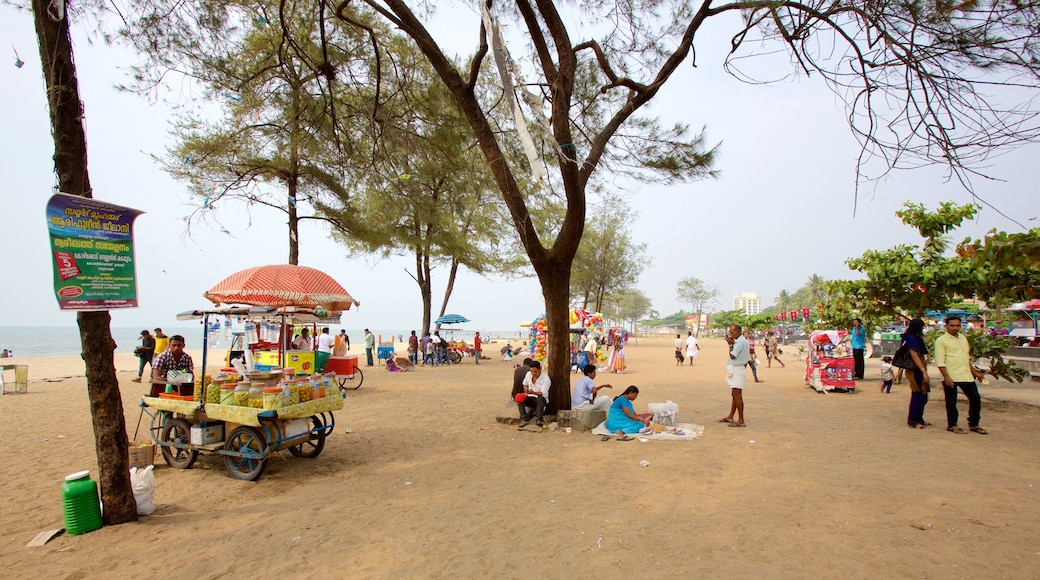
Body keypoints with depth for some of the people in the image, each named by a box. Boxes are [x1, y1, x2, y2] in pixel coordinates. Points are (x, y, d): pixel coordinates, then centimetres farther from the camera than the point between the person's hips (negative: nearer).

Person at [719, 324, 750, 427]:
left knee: (737, 395, -10)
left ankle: (741, 421, -7)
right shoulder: (739, 341, 16)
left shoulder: (741, 342, -16)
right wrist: (731, 344, 5)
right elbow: (733, 355, 14)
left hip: (737, 370, -11)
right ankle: (730, 417, 27)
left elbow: (732, 356, -19)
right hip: (735, 370, 11)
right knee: (734, 395, 17)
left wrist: (730, 344, -9)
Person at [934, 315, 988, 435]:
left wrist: (974, 371, 21)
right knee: (951, 402, 2)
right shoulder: (941, 341, -7)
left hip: (966, 375, 7)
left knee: (975, 399, 10)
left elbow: (967, 357, 26)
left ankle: (973, 425, 24)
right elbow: (940, 362, -12)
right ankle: (952, 425, 14)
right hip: (951, 377, -7)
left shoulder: (963, 338, 16)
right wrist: (946, 377, -18)